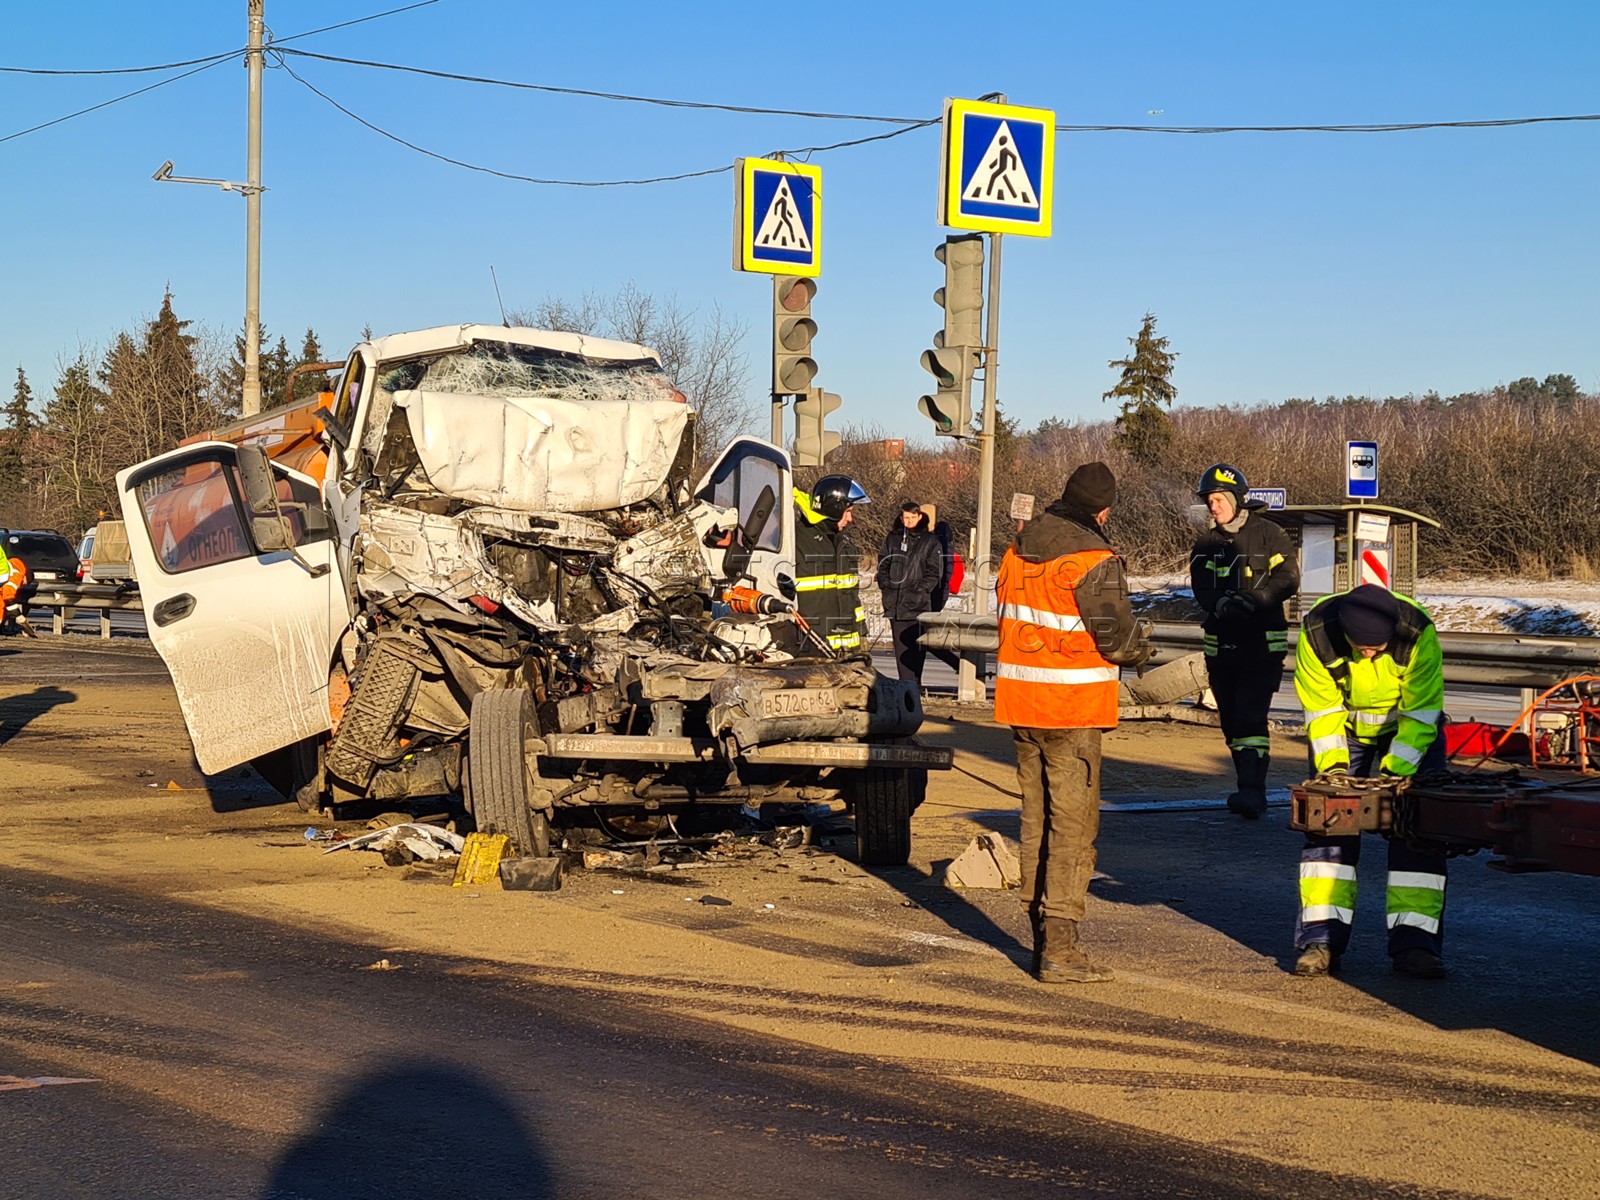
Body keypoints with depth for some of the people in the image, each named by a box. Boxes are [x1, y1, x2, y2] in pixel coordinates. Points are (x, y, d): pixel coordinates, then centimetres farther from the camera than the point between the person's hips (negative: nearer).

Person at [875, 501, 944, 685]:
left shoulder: (929, 541, 5)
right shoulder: (892, 538, 14)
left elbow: (935, 571, 3)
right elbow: (882, 564, 18)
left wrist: (921, 588, -8)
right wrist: (885, 585, 5)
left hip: (917, 602, -3)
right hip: (895, 601, 3)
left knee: (915, 646, -7)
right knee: (900, 646, 3)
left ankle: (913, 684, -5)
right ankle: (905, 683, 6)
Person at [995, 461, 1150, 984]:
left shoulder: (1017, 551, 8)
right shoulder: (1093, 561, -16)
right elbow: (1119, 638, -14)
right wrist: (1141, 647, 7)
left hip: (1019, 704, 7)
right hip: (1072, 708, -7)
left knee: (1036, 819, 16)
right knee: (1073, 824, -2)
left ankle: (1042, 937, 22)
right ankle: (1059, 950, -4)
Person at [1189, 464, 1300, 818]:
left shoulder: (1268, 535, -3)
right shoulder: (1206, 543, 11)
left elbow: (1288, 578, -12)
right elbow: (1200, 588, -2)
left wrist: (1255, 598, -28)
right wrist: (1221, 604, -25)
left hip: (1262, 643, -6)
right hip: (1221, 642, 6)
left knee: (1250, 718, -17)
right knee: (1231, 722, 9)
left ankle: (1252, 791, -21)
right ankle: (1249, 787, 18)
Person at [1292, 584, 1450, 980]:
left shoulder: (1418, 634, -33)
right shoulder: (1316, 632, -30)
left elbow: (1421, 713, -24)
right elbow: (1321, 709, -18)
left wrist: (1395, 769, -31)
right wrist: (1333, 764, -28)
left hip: (1411, 729, -1)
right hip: (1345, 730, 1)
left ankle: (1414, 942, -10)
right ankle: (1321, 939, -9)